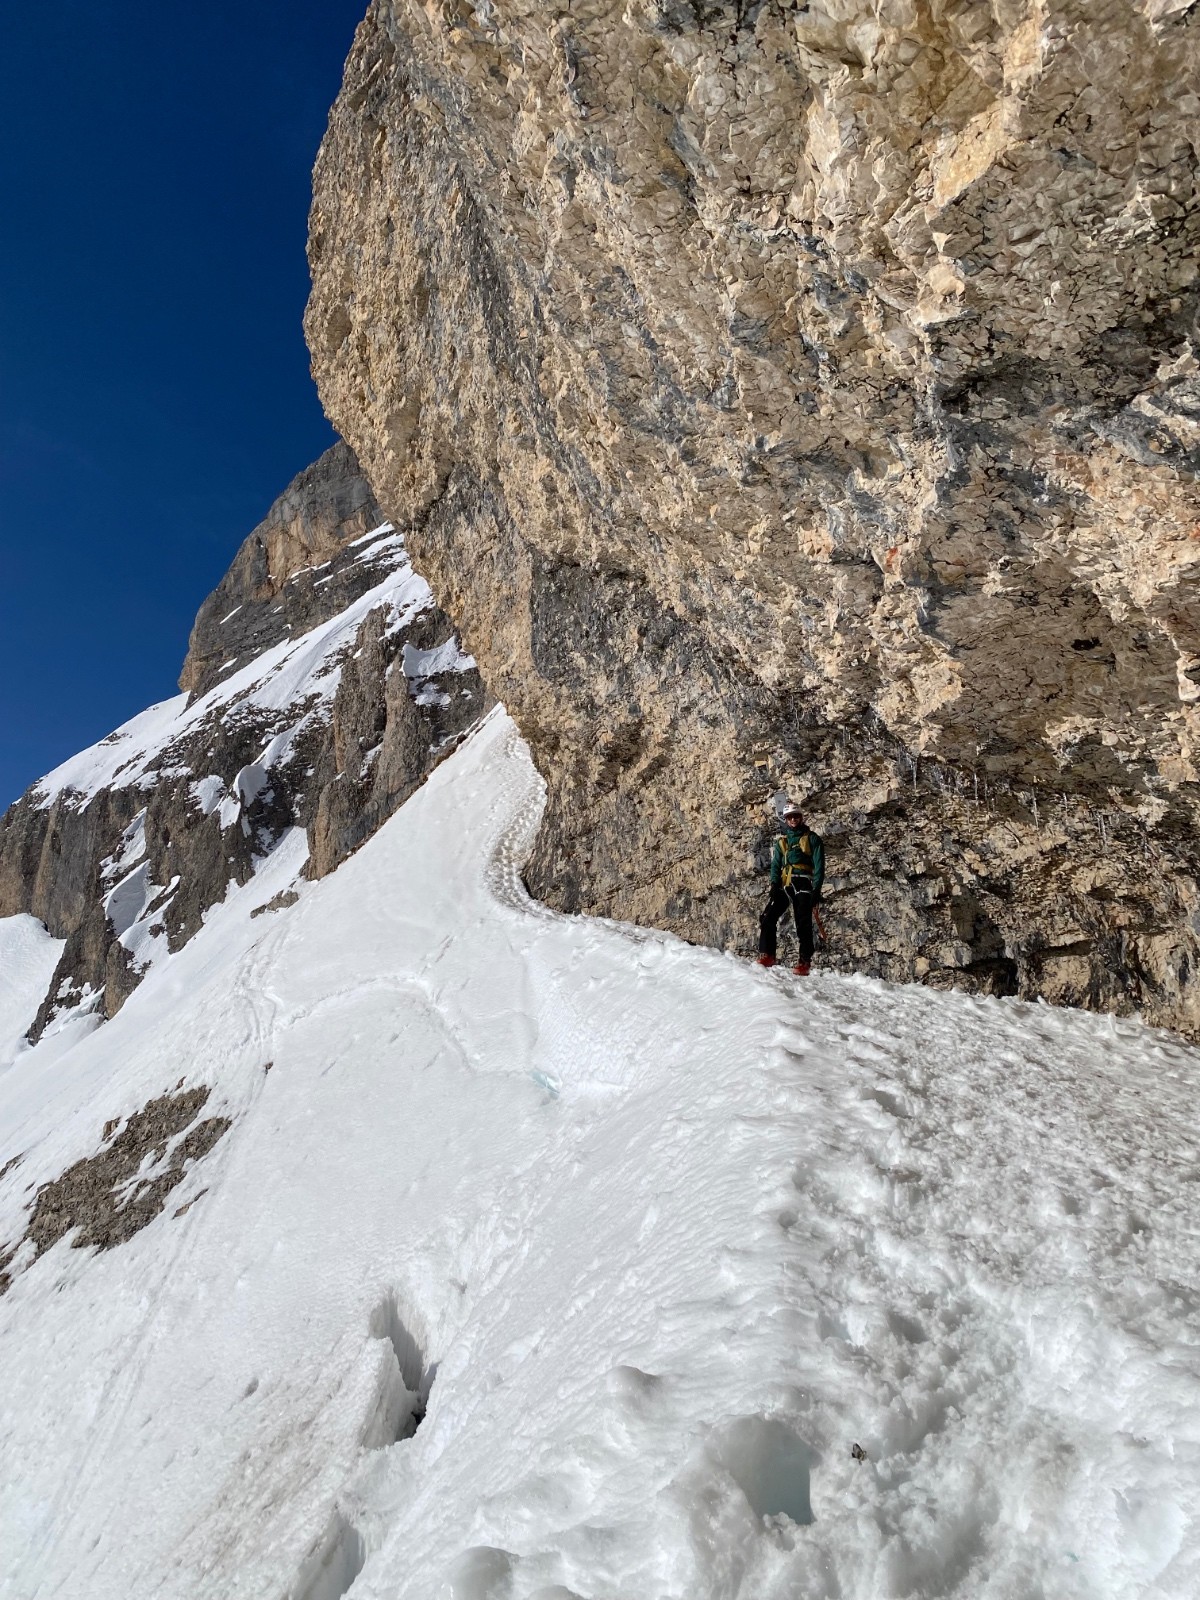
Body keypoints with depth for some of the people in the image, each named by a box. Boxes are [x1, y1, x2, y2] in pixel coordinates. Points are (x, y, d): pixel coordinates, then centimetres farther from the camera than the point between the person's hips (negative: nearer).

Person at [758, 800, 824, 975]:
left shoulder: (812, 838, 5)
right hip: (783, 884, 4)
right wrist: (774, 884, -5)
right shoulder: (781, 840, 18)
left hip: (802, 885, -4)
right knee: (767, 917, -9)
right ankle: (767, 956, -4)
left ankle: (804, 962, -3)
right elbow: (775, 864, 12)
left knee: (803, 925, -7)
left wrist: (816, 889, -10)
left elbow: (819, 865, -1)